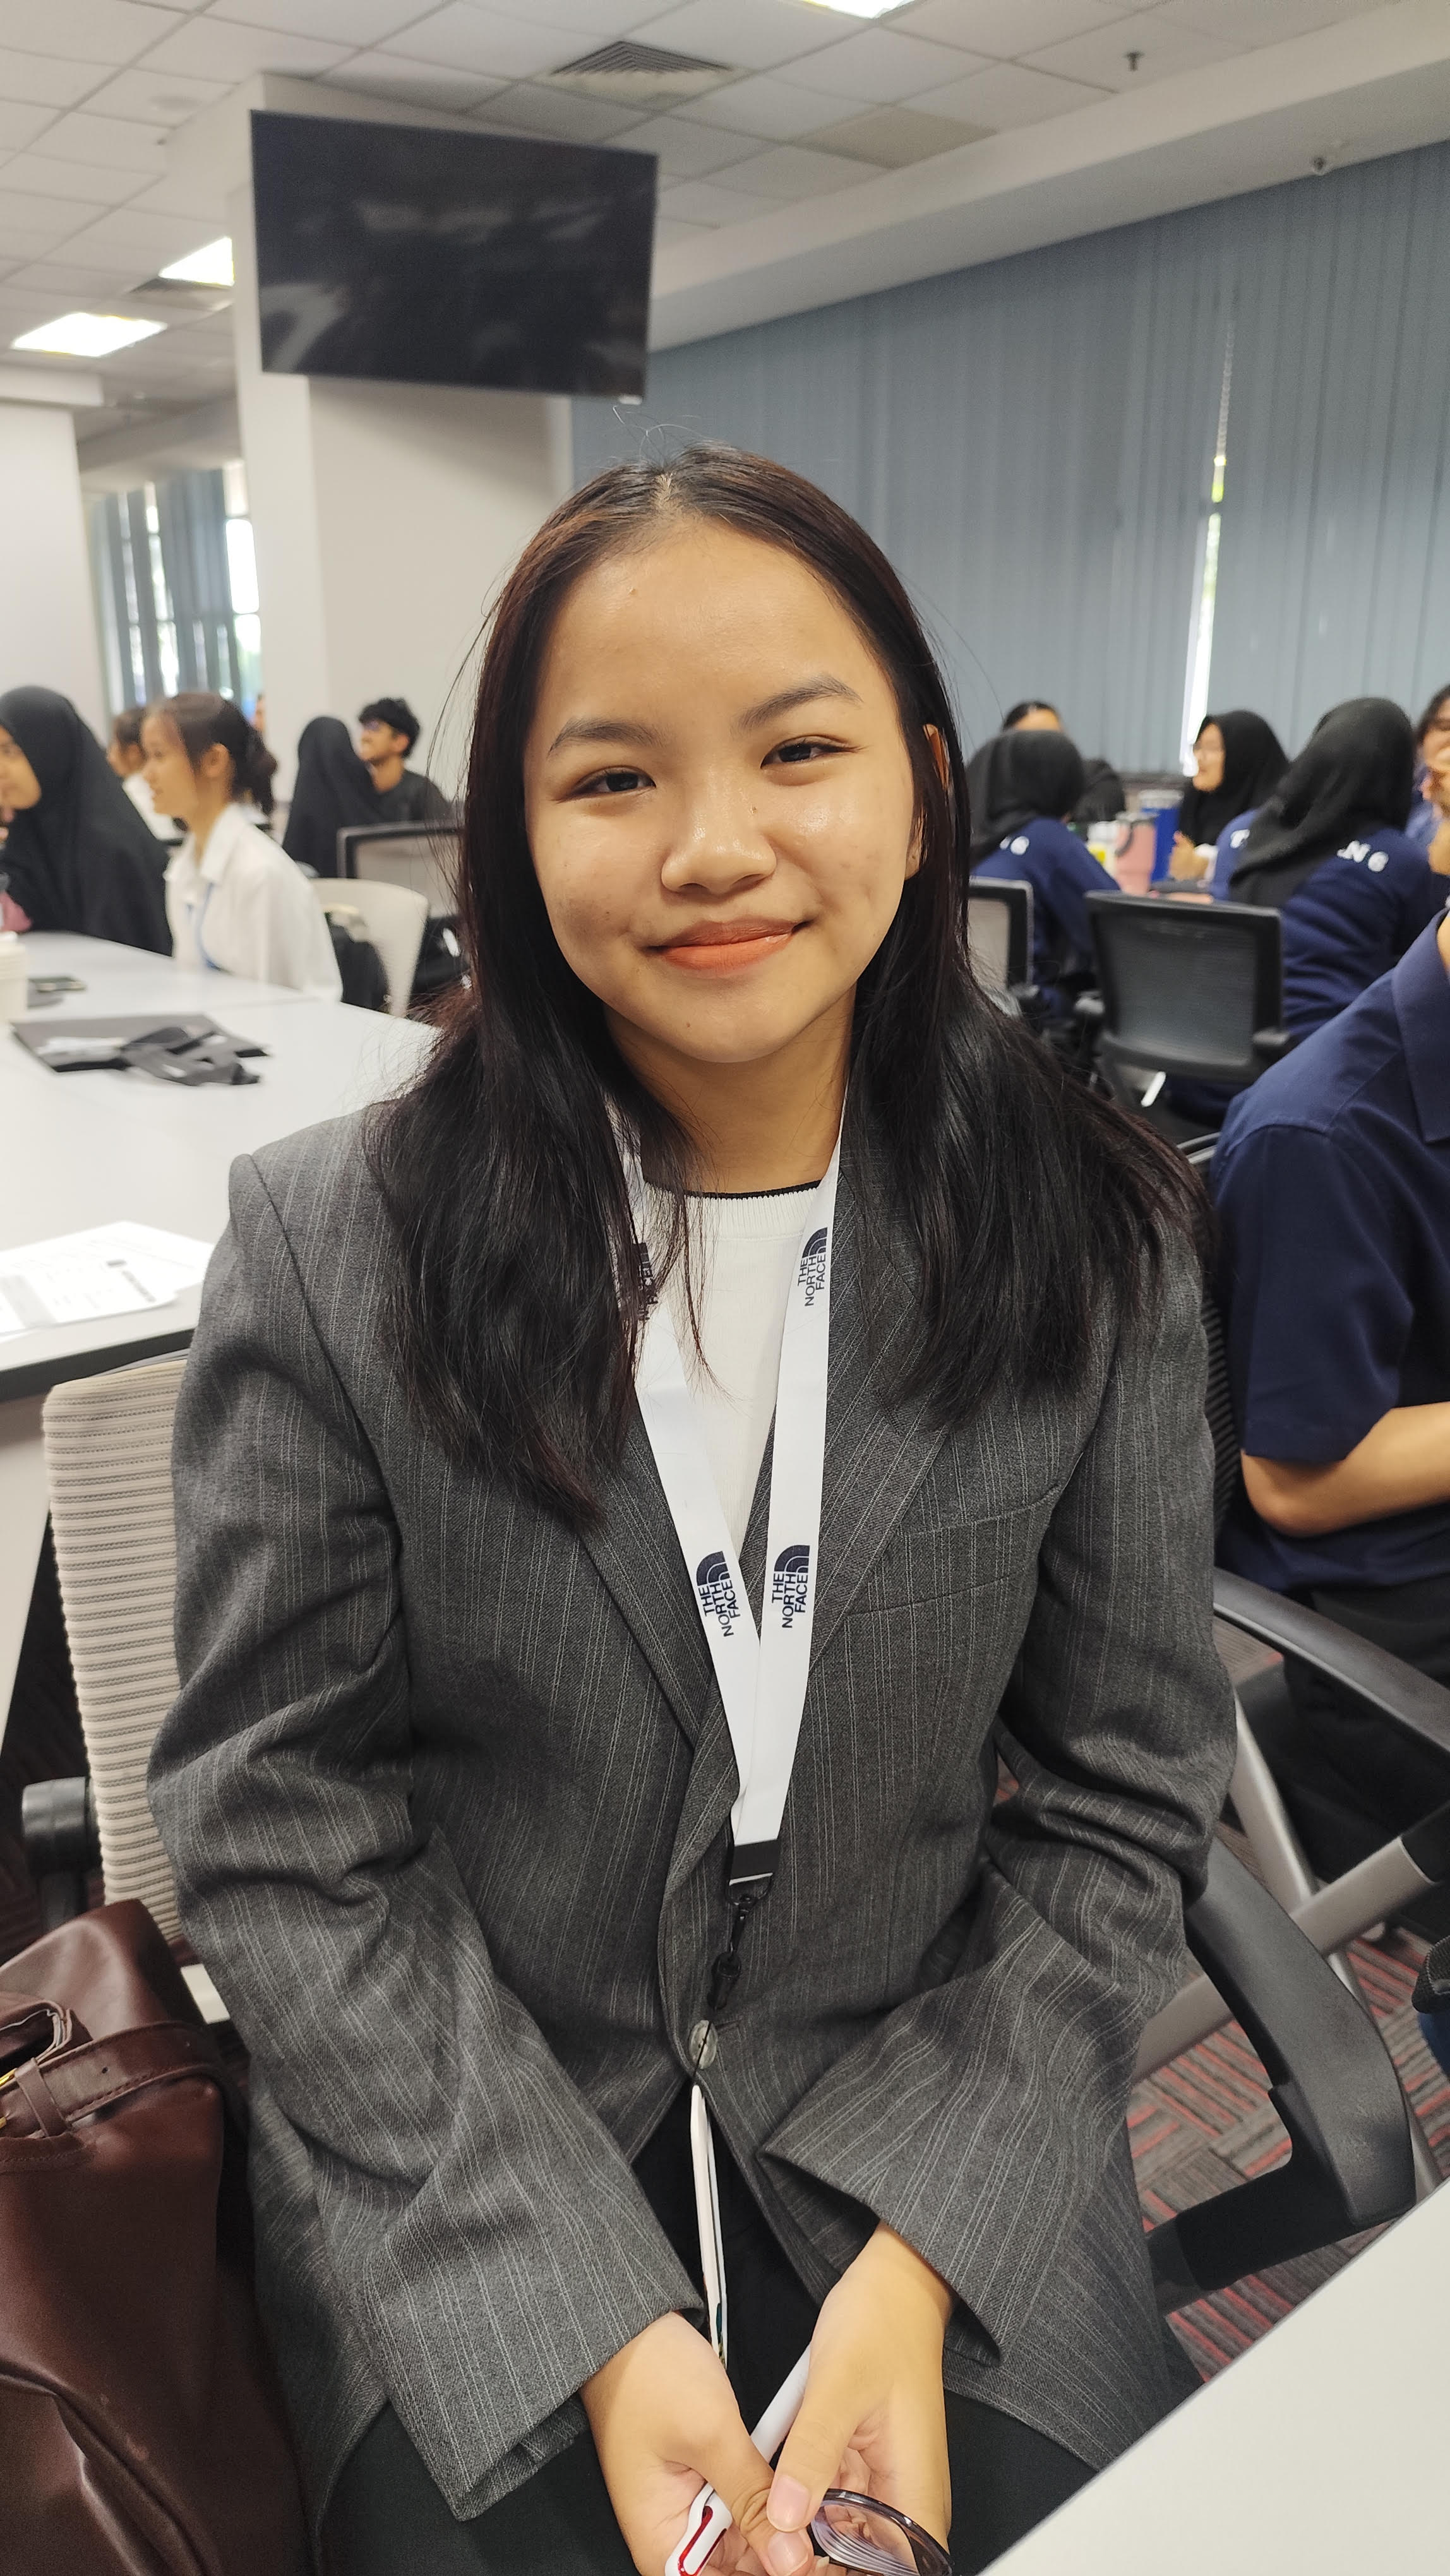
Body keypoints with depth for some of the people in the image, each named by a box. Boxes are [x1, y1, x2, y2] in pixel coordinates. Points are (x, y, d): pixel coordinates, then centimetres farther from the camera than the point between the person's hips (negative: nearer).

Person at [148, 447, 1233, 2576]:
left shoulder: (1097, 1246, -9)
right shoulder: (331, 1252, -14)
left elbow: (1124, 1789, -4)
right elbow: (282, 1834, -10)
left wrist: (920, 2259, -12)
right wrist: (598, 2321, -15)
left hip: (941, 2139, 2)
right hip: (460, 2180, -1)